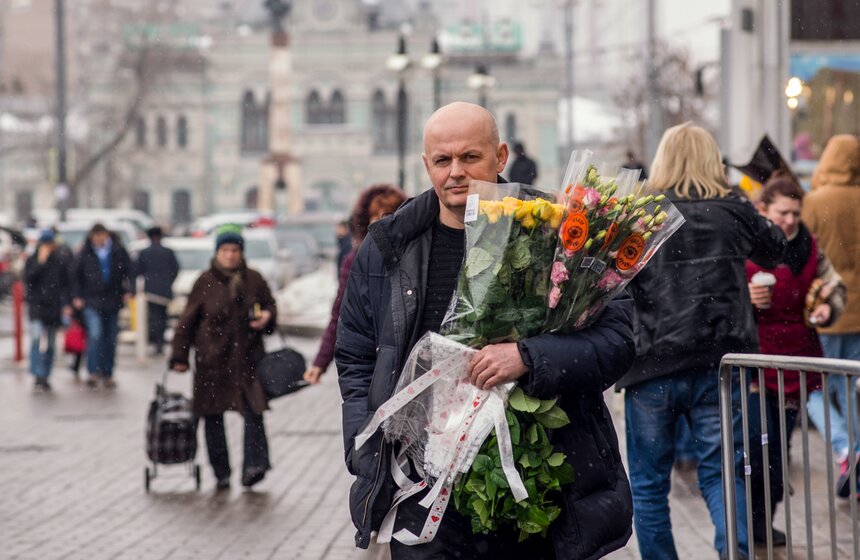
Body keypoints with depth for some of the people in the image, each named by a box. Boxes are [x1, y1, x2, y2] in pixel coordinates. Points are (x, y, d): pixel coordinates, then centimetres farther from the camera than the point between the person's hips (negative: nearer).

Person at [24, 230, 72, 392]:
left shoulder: (61, 261, 4)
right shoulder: (32, 261, 3)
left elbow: (66, 284, 7)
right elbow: (28, 280, -11)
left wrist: (65, 304, -2)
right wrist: (40, 262, -16)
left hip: (54, 306, 2)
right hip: (37, 305, -2)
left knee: (50, 344, 7)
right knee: (37, 339, -18)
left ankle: (45, 377, 18)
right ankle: (38, 377, -22)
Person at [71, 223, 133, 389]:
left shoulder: (118, 251, -1)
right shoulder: (85, 253, -2)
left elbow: (128, 271, 6)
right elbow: (76, 276, 6)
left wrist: (128, 291, -4)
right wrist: (77, 296, 0)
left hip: (112, 301, 2)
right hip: (92, 301, -2)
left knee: (111, 340, 8)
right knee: (95, 334, -17)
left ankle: (108, 374, 18)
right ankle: (94, 372, -16)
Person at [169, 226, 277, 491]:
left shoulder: (253, 279, 5)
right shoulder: (205, 282, 0)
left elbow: (270, 305, 19)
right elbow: (188, 320, 3)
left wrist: (266, 316, -6)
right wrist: (180, 356, 1)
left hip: (247, 357, 0)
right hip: (212, 359, 0)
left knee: (253, 410, -15)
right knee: (213, 417, 4)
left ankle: (254, 466, -16)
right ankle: (221, 474, 13)